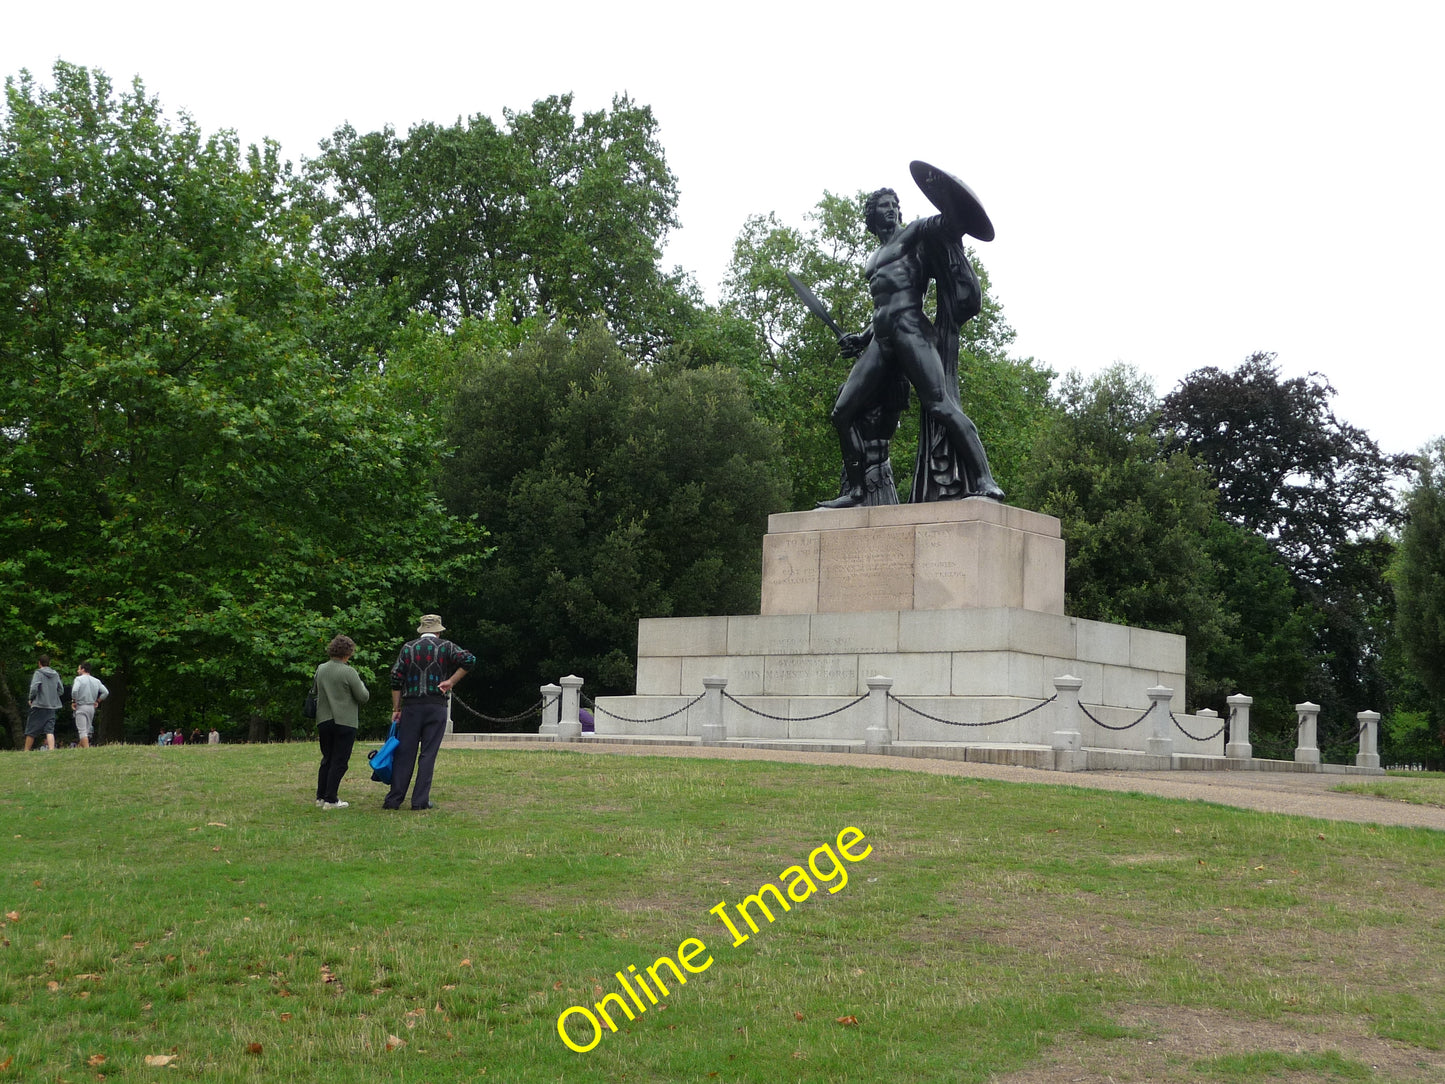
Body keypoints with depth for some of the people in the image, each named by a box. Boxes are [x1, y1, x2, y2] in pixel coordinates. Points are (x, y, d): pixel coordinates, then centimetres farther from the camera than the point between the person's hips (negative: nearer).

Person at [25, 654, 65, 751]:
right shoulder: (55, 674, 9)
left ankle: (26, 751, 10)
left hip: (39, 706, -4)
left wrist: (31, 699, 0)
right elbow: (61, 690, 12)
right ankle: (51, 749, -14)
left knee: (31, 730, 6)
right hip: (52, 707, 4)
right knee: (49, 731, 1)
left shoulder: (38, 673, -6)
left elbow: (34, 688, -16)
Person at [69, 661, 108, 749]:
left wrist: (74, 701, -10)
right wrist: (97, 701, 13)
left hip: (81, 707, -6)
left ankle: (87, 749, -15)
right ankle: (81, 747, 17)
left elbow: (74, 690, -23)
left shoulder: (79, 679, -7)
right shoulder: (96, 681, 10)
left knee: (82, 730, -7)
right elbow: (105, 692, 6)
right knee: (87, 730, 14)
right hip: (92, 707, 6)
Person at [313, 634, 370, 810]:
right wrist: (361, 684, 9)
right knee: (339, 762, 0)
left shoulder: (320, 670, 4)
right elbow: (363, 697, -9)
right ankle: (331, 799, -2)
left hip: (323, 721, 6)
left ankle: (321, 796, 18)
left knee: (326, 759, 17)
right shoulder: (348, 672, -14)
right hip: (344, 722, -6)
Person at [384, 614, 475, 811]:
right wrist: (450, 681, -5)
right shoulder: (446, 647, 3)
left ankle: (394, 799, 4)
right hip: (436, 706, -1)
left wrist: (396, 709, 6)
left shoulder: (408, 647, 7)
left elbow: (396, 679, 2)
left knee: (404, 753, 4)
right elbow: (469, 660, -12)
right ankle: (420, 800, 1)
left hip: (411, 706, 1)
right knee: (428, 754, 2)